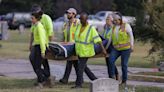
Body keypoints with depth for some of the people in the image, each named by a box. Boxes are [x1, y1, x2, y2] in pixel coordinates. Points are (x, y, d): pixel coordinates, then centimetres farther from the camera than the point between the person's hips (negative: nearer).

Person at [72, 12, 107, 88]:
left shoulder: (91, 28, -14)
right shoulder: (79, 26, 6)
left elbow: (98, 39, -17)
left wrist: (103, 49, -23)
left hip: (86, 51, -7)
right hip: (79, 50, 7)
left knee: (80, 67, -8)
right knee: (84, 66, 16)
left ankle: (78, 84, -1)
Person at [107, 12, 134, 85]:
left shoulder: (126, 26, -4)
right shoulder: (114, 27, 12)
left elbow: (131, 36, -5)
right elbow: (111, 38, 17)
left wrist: (131, 45, -12)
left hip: (125, 48, -4)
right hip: (116, 48, 4)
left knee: (124, 64, -2)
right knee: (111, 60, -19)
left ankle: (124, 81, 10)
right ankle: (112, 77, -9)